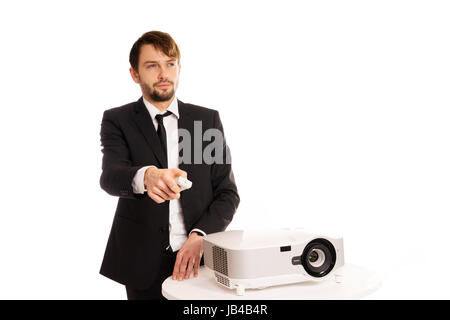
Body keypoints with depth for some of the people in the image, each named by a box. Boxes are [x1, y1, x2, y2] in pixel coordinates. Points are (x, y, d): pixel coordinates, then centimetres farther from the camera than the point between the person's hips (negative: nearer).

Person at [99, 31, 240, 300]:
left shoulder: (208, 119, 4)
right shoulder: (117, 121, -1)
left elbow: (228, 193, 2)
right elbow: (110, 176, -19)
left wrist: (200, 236, -15)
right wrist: (146, 176, -41)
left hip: (199, 260, 2)